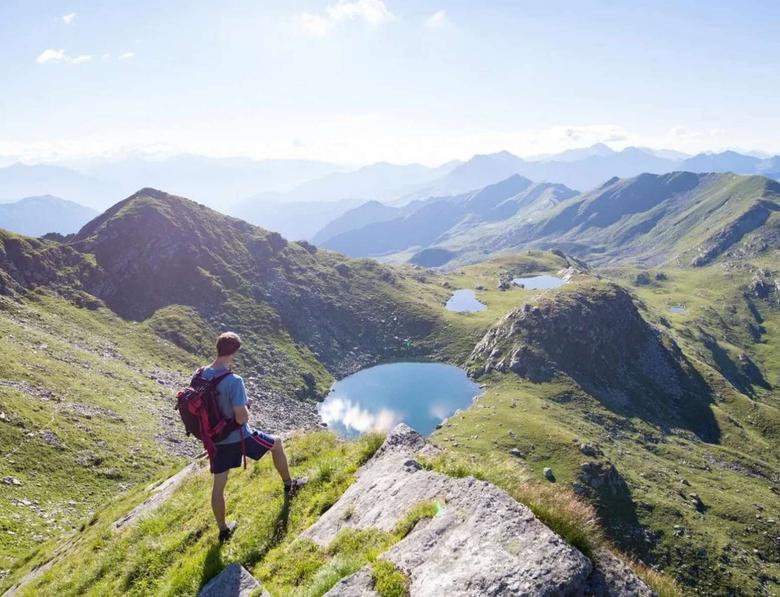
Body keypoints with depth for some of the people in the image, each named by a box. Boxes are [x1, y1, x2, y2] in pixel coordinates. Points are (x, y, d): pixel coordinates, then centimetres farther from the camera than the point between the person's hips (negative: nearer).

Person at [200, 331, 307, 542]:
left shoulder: (200, 375, -8)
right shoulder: (234, 381, -29)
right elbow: (241, 418, -27)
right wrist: (246, 412, -5)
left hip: (216, 439, 6)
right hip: (238, 438, -5)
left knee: (218, 485, 17)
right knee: (276, 443, 21)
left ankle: (223, 530, 35)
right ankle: (289, 486, 36)